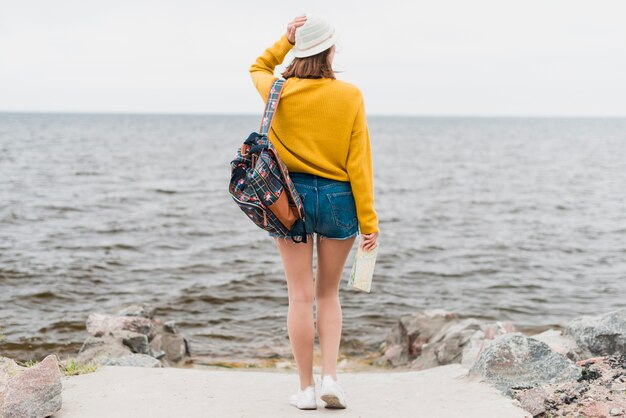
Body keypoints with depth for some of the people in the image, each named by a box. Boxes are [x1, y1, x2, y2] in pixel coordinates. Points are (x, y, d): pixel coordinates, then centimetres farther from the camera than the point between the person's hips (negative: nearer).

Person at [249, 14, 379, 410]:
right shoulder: (350, 95, -6)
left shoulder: (279, 93, -2)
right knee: (329, 293, 15)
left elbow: (258, 68, 24)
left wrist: (285, 41, 11)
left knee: (301, 295, 5)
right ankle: (330, 376, 4)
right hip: (339, 198, 0)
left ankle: (306, 388, 9)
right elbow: (359, 161, -7)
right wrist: (368, 219, -3)